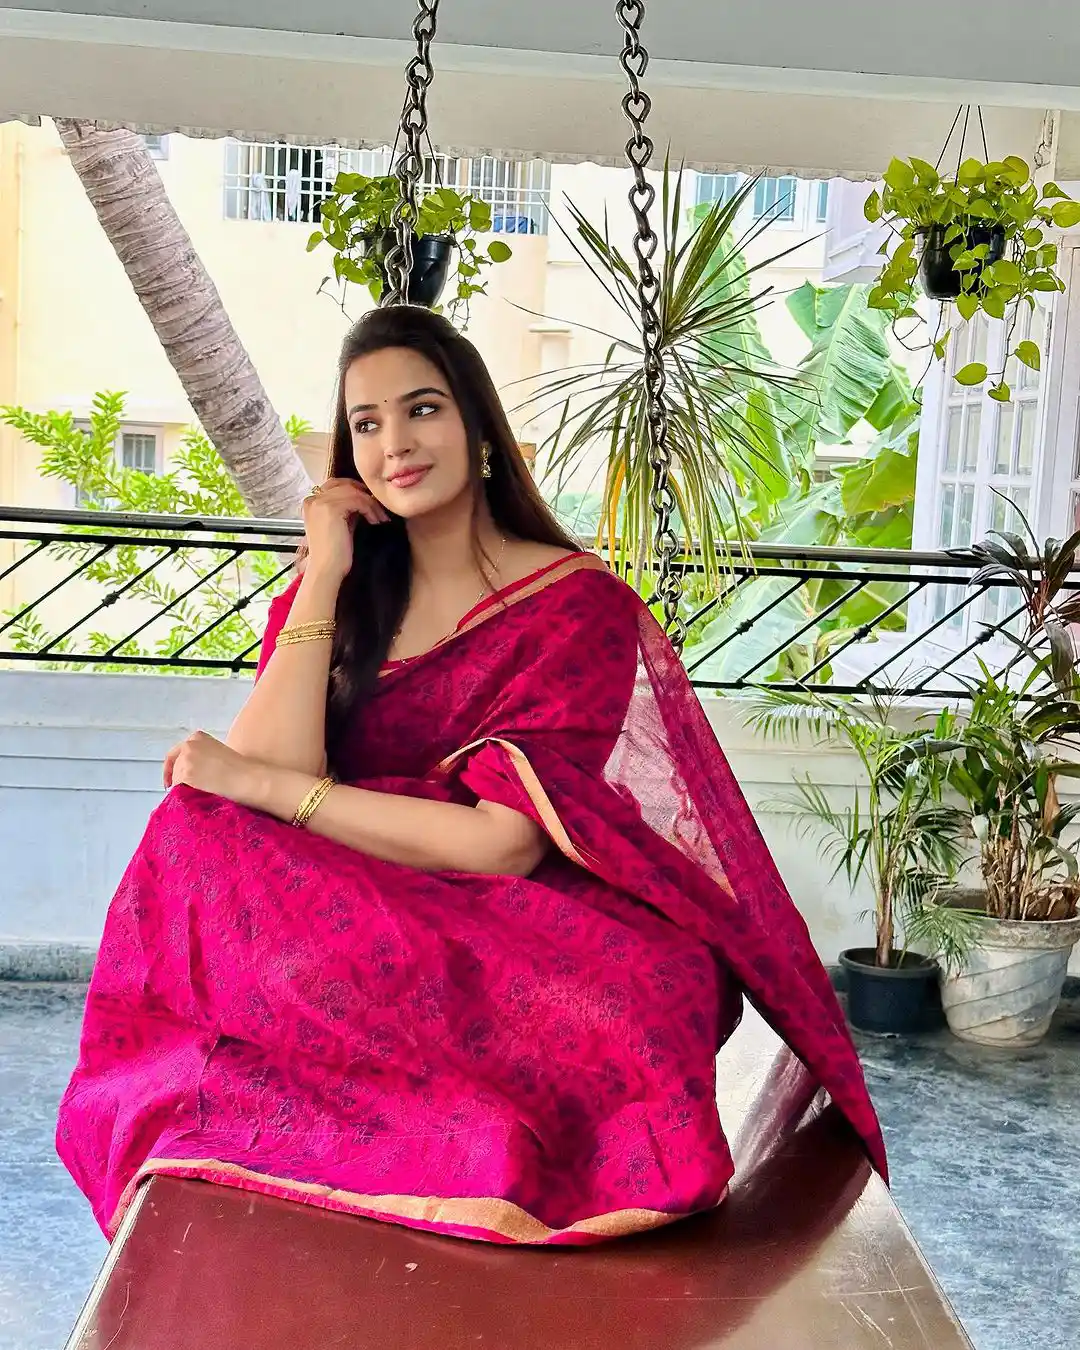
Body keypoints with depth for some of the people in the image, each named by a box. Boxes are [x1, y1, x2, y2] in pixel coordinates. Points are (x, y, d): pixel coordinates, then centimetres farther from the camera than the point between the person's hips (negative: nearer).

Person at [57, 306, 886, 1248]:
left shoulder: (576, 602, -6)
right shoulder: (336, 593, 8)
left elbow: (506, 845, -17)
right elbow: (265, 775, -8)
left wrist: (264, 786, -14)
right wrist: (324, 575, -8)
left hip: (522, 939, -3)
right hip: (361, 928, 4)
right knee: (194, 833, -25)